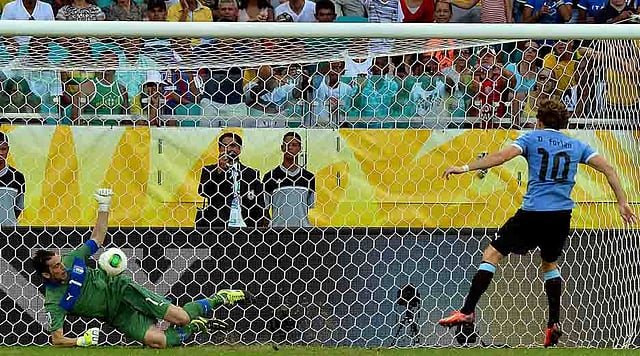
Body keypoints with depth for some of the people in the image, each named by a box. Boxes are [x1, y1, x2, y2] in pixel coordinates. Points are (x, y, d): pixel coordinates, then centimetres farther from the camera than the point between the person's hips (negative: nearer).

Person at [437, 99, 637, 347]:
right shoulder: (576, 146, 16)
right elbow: (608, 169, 11)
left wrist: (465, 168, -12)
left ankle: (467, 312, -6)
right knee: (549, 263, 27)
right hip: (562, 215, 4)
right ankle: (554, 324, 17)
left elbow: (503, 156, -10)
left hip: (533, 212, -4)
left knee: (492, 254, 4)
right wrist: (622, 203, 12)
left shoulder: (532, 138, 5)